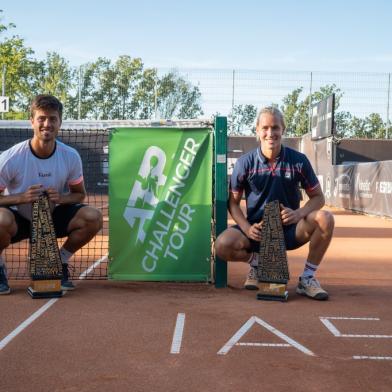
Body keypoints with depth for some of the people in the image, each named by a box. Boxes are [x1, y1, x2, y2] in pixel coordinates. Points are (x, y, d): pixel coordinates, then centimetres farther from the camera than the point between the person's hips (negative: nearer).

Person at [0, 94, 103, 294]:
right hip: (18, 220, -3)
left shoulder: (71, 156, -11)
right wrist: (21, 198, -33)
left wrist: (61, 198, -21)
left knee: (93, 218, -20)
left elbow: (79, 194, 2)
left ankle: (60, 263, 4)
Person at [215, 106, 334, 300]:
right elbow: (233, 202, 1)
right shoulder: (245, 163, -5)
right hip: (257, 230, 0)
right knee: (223, 245, -29)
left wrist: (299, 213, -20)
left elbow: (318, 197, 1)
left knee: (325, 219, -28)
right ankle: (256, 263, 6)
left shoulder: (298, 161, -4)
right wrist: (247, 229, -18)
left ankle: (307, 278, -10)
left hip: (290, 229, 1)